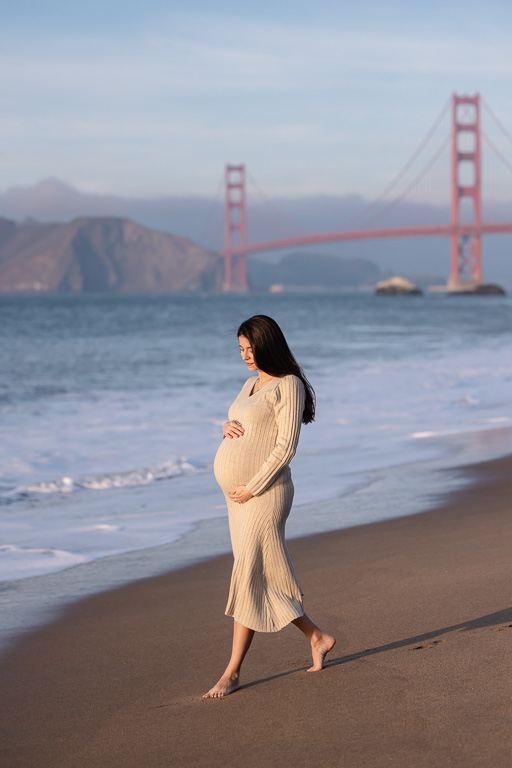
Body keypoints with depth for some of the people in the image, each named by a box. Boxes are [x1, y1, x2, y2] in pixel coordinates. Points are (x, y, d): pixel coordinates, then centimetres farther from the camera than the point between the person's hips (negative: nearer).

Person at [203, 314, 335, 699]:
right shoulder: (252, 384, 16)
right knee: (266, 579, 11)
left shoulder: (288, 385, -10)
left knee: (249, 577, -8)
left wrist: (252, 488, -17)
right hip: (239, 495, 9)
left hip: (264, 494, -9)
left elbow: (286, 446, -16)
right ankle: (317, 637, 26)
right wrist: (227, 426, 0)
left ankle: (233, 671, -5)